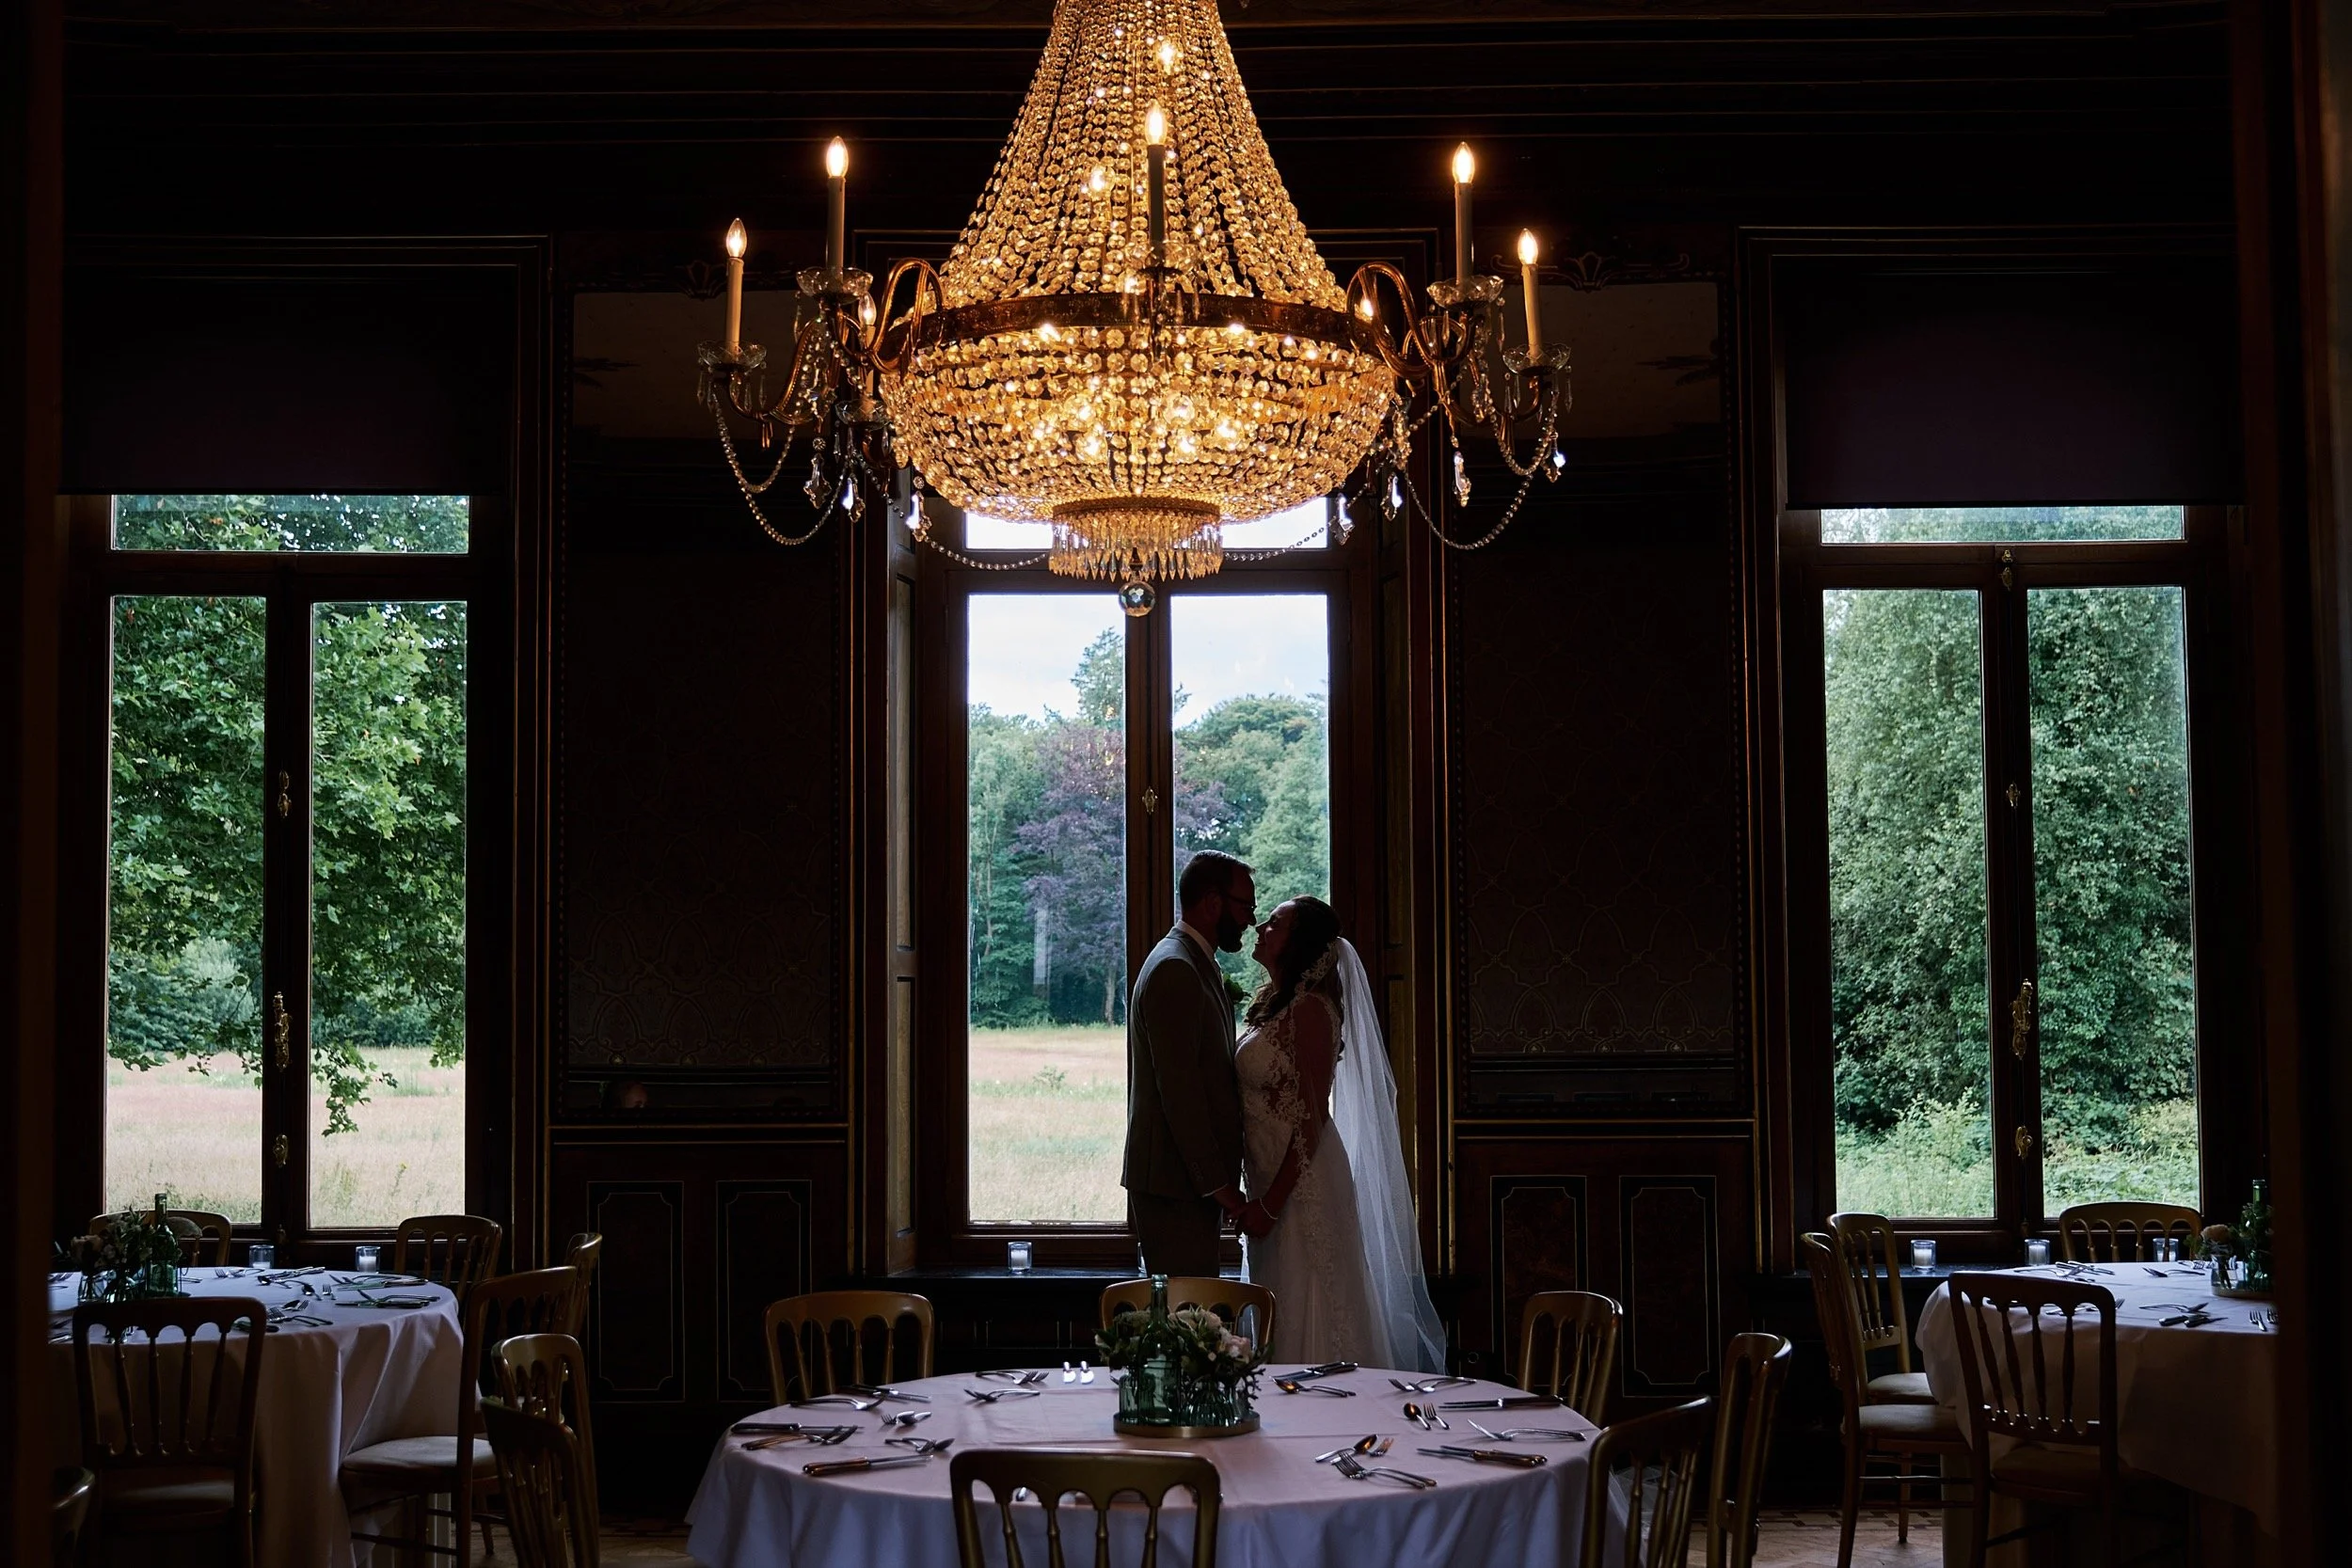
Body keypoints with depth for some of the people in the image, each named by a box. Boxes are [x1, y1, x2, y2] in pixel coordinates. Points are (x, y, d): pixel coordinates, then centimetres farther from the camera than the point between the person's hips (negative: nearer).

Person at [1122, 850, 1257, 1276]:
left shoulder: (1196, 965, 18)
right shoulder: (1174, 969, -15)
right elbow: (1179, 1090, -20)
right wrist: (1218, 1184, -17)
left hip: (1196, 1179, 10)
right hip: (1175, 1183, -10)